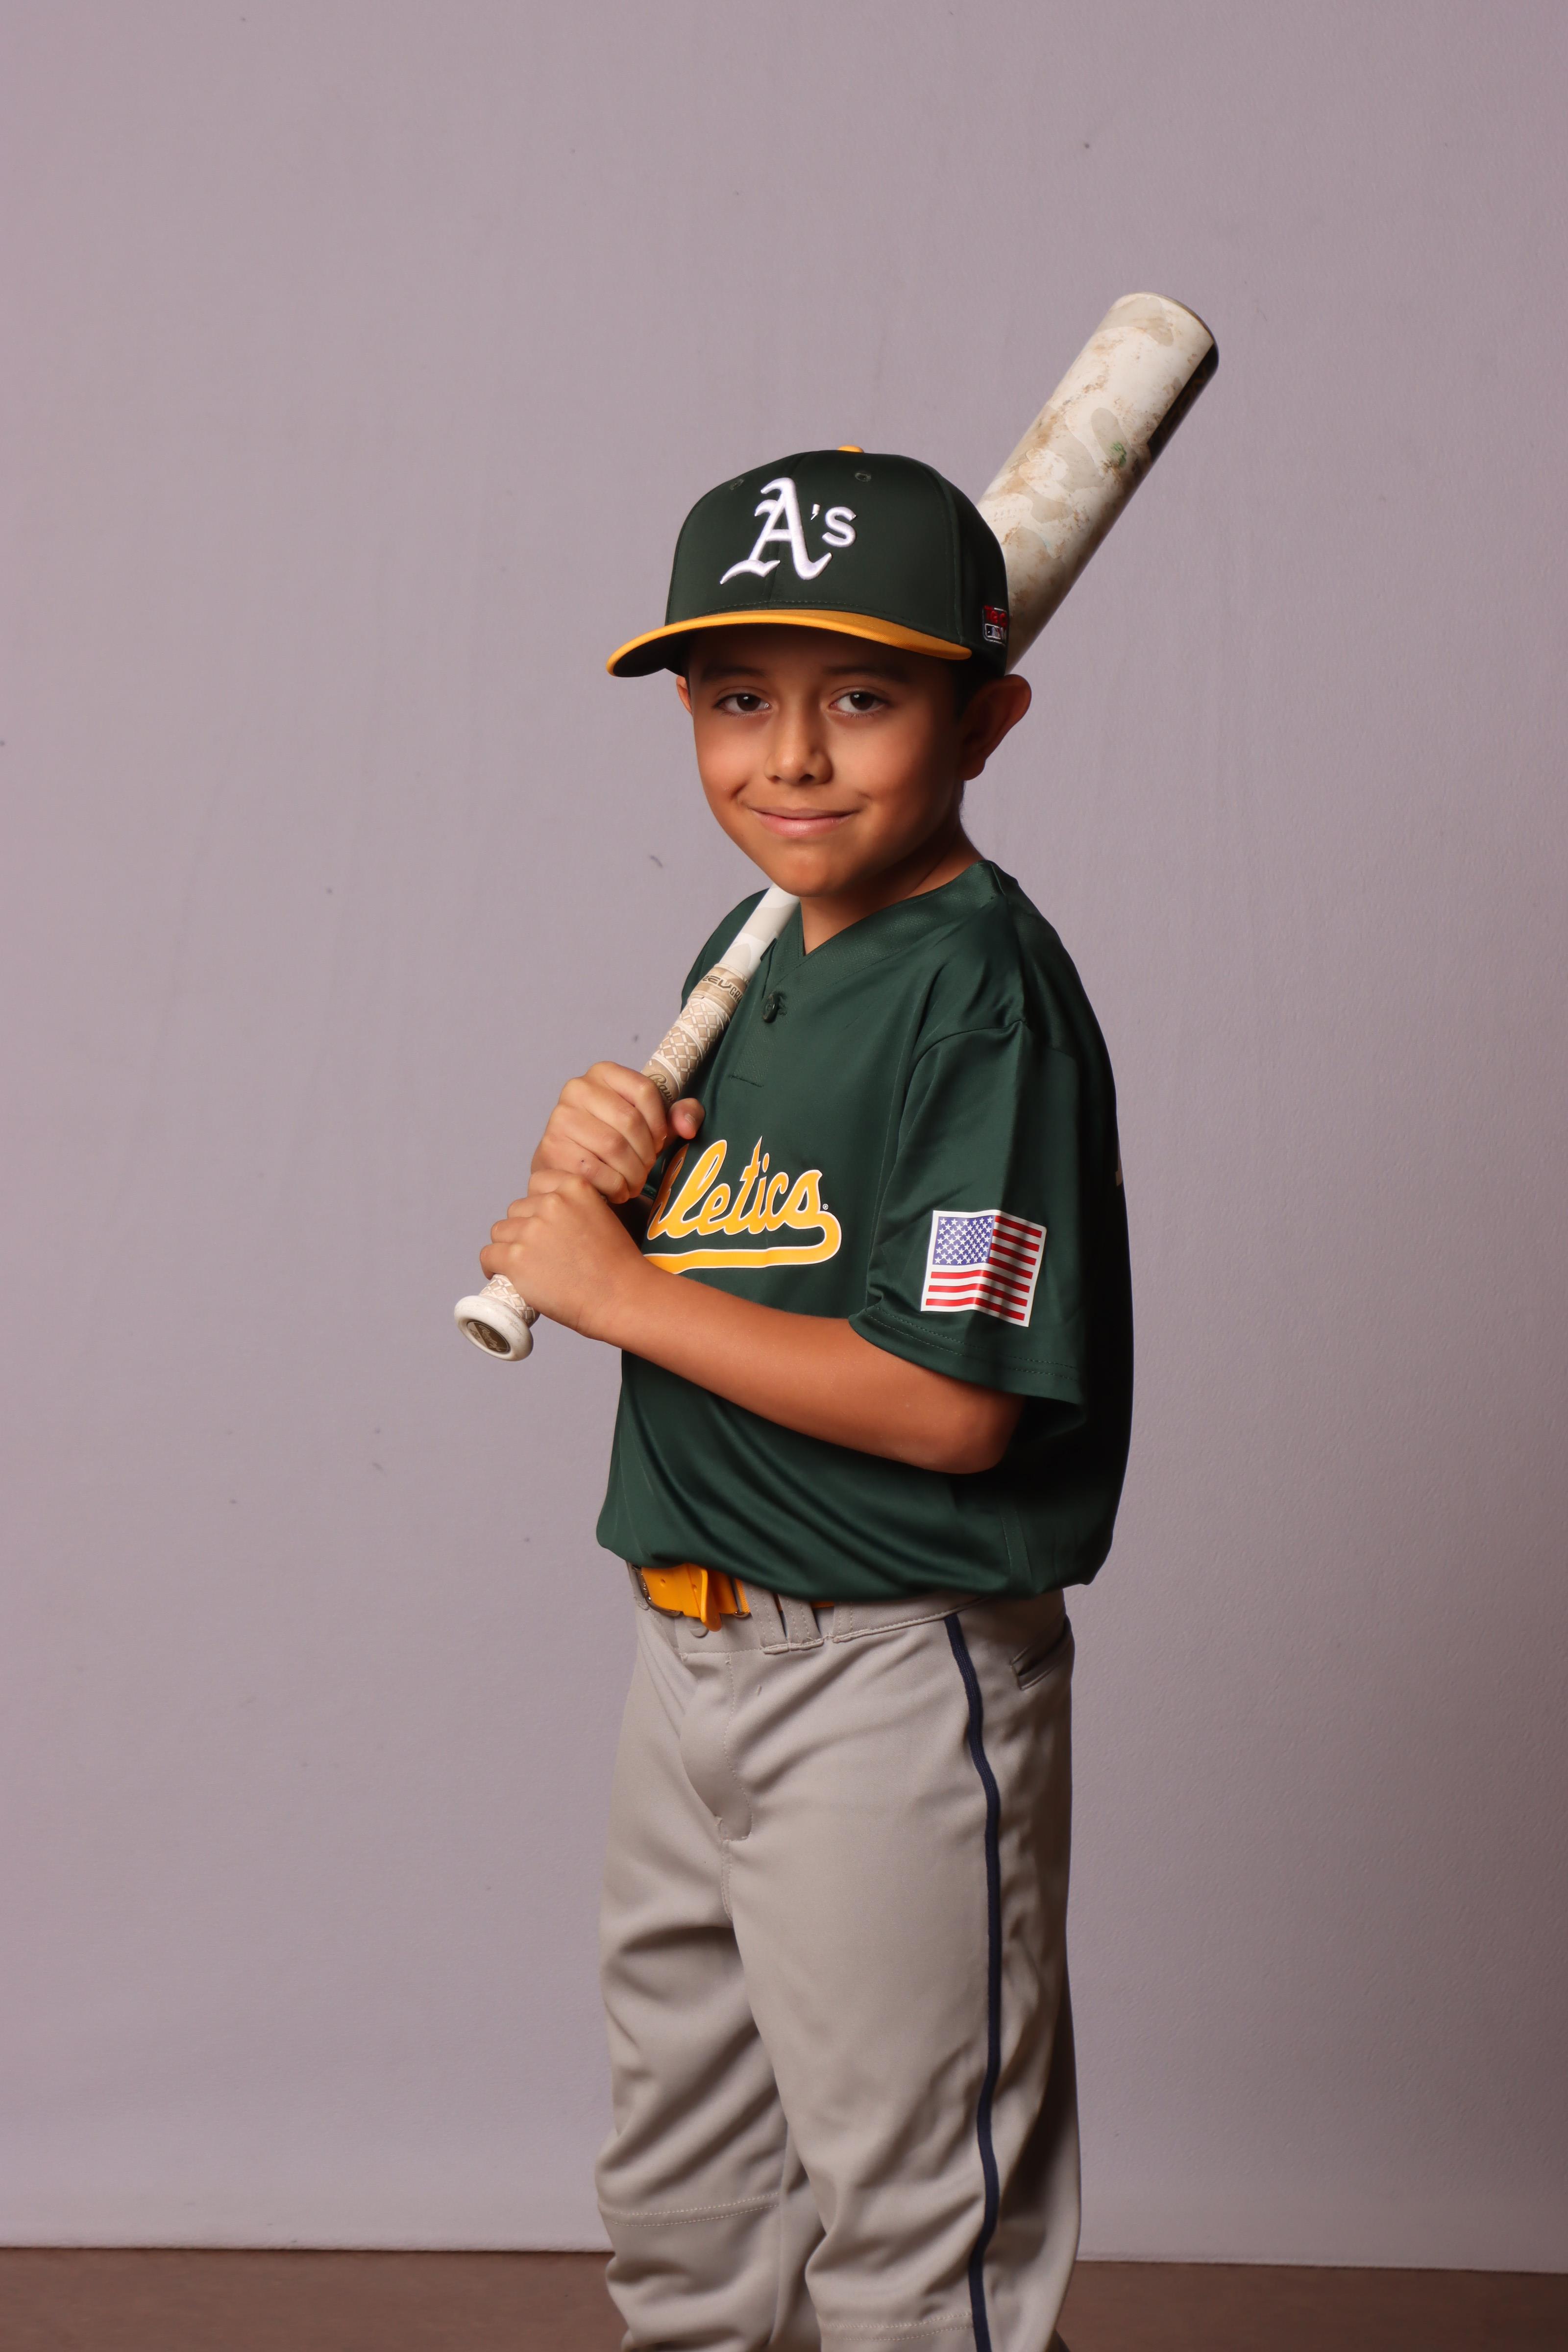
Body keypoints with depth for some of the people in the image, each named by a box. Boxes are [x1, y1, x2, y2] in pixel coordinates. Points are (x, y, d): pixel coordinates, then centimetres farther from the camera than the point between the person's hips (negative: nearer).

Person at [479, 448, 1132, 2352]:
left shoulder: (984, 993, -19)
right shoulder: (748, 952, 8)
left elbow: (947, 1402, -26)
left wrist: (615, 1282, -19)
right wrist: (590, 1168, -8)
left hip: (893, 1686, -9)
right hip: (690, 1640, 9)